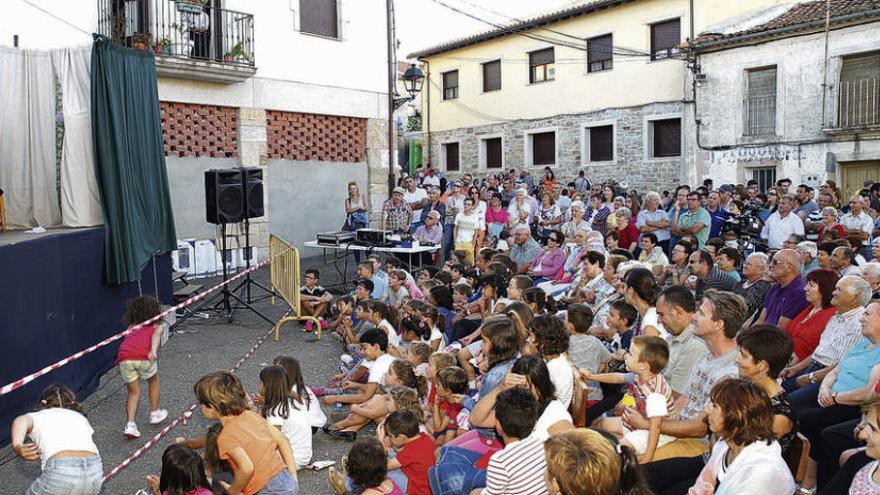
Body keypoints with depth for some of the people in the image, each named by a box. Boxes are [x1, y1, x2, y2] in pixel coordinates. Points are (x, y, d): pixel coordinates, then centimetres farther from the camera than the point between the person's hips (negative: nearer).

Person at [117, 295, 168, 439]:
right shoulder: (157, 326, 22)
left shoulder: (131, 327, 34)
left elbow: (127, 342, 23)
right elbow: (156, 336, 0)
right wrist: (153, 351, -17)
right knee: (153, 380, 27)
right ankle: (155, 414, 36)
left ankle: (130, 425, 5)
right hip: (143, 355, -3)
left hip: (124, 356, 3)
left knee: (133, 392, 19)